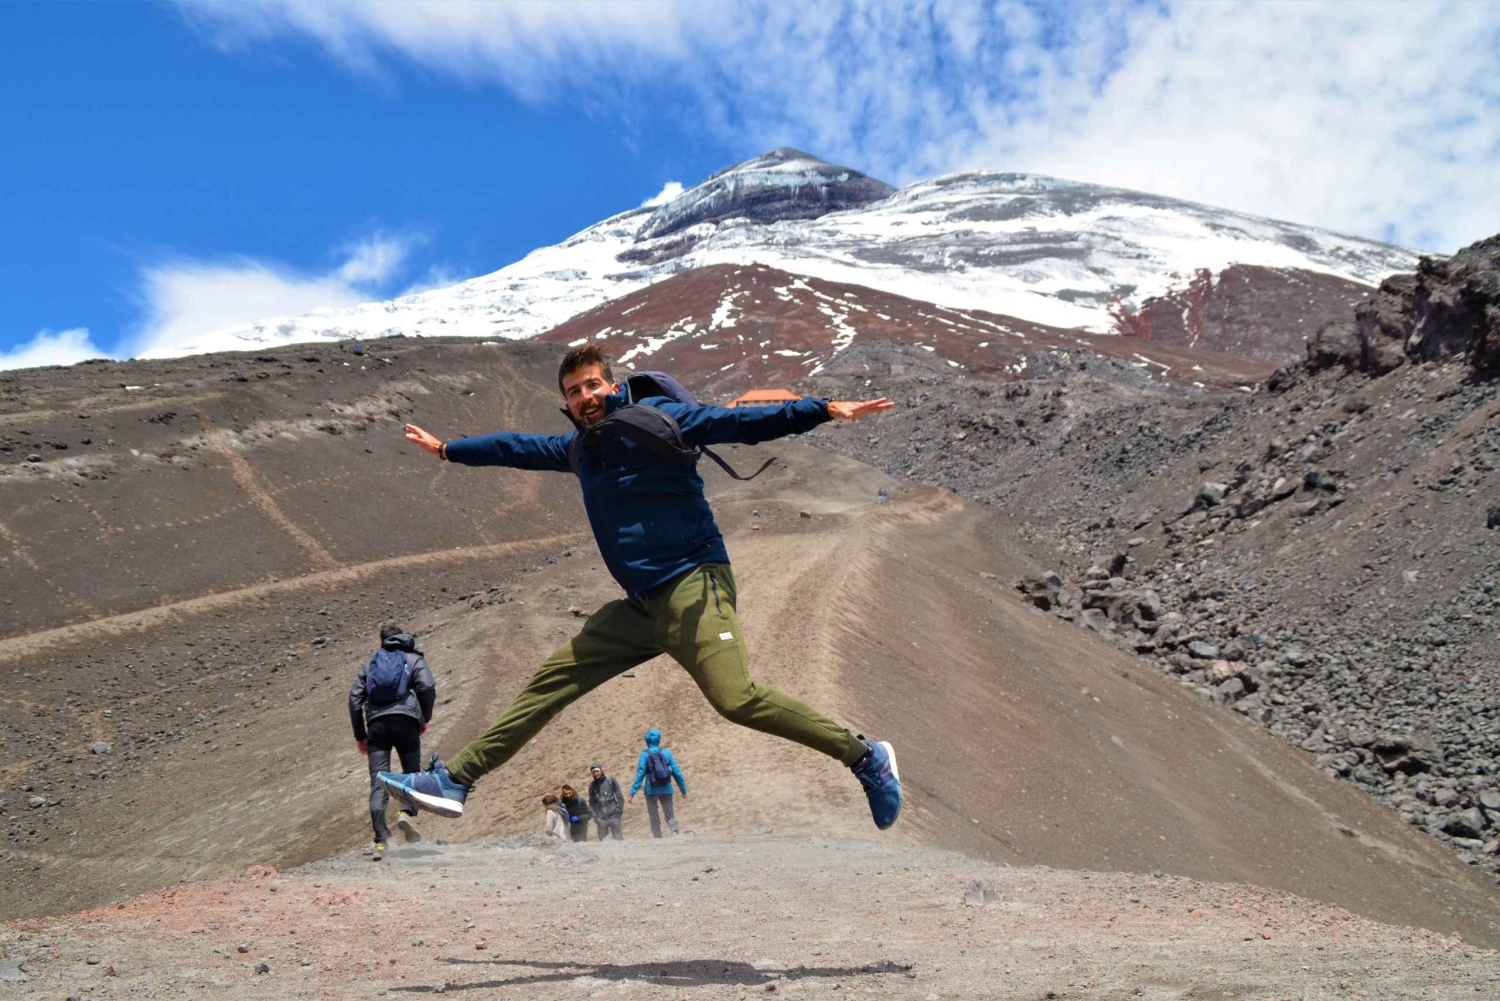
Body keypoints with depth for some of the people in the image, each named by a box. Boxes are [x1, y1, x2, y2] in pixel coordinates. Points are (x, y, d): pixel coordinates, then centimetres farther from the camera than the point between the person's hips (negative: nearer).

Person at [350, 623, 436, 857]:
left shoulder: (371, 662, 26)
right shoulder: (414, 658, 17)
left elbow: (355, 697, 17)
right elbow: (427, 688, -2)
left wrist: (359, 735, 19)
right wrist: (425, 719, 10)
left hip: (376, 722, 2)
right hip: (405, 720, -2)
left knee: (378, 783, -1)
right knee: (412, 773, 13)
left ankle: (381, 840, -11)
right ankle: (407, 812, -15)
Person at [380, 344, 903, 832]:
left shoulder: (655, 418, -3)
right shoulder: (579, 448, 18)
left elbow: (744, 423, -10)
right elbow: (520, 448, 35)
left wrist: (824, 409, -20)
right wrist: (446, 449, 45)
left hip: (692, 587, -8)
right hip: (640, 606, 8)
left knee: (737, 699, -25)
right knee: (550, 681, 8)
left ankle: (866, 756, -13)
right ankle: (456, 778, 16)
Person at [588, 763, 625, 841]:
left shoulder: (611, 781, 1)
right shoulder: (592, 786, 8)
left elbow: (620, 798, 2)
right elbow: (591, 803, 12)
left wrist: (618, 813, -6)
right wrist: (595, 817, 0)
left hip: (614, 817, -2)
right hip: (601, 819, 2)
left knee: (618, 840, -3)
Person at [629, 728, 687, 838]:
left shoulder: (645, 754, -7)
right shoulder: (666, 752, 0)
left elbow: (640, 774, -11)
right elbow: (677, 772, 1)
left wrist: (632, 792, -7)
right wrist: (683, 790, 10)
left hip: (651, 790, -2)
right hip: (666, 790, 2)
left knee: (654, 817, 12)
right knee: (670, 815, 8)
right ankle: (675, 832, -17)